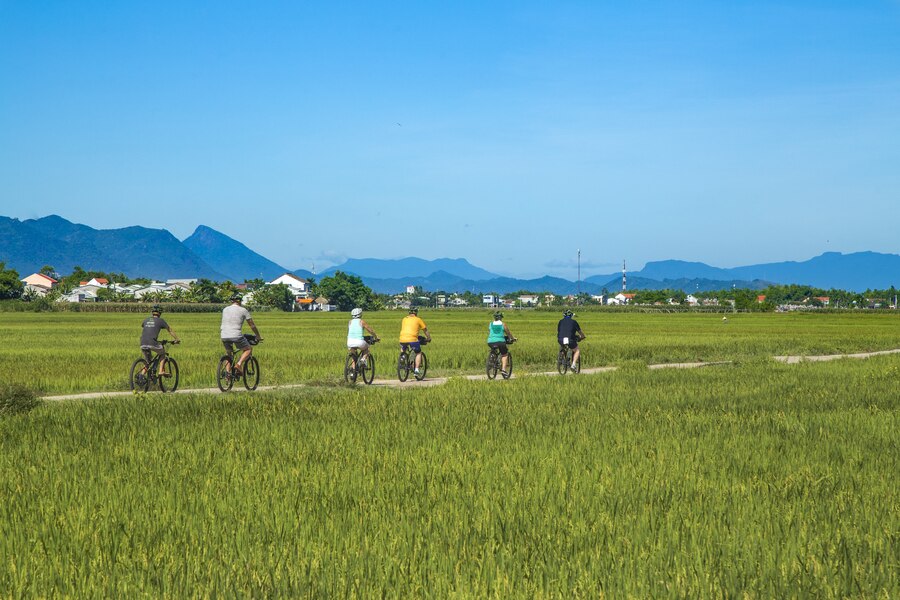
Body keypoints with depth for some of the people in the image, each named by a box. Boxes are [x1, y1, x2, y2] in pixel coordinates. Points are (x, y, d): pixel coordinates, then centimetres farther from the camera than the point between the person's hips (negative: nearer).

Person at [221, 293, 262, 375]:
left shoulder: (225, 310, 19)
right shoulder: (243, 310, 6)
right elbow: (252, 325, 10)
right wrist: (259, 336, 24)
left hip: (224, 336, 4)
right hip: (236, 336, -4)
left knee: (228, 352, 28)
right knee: (248, 349, 16)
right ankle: (239, 364, -7)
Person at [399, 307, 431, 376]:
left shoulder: (404, 319, 22)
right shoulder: (418, 320, 12)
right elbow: (425, 330, 19)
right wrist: (428, 338, 34)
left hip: (402, 339, 3)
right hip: (412, 339, -3)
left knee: (403, 350, 35)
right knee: (418, 353, 14)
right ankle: (416, 369, 4)